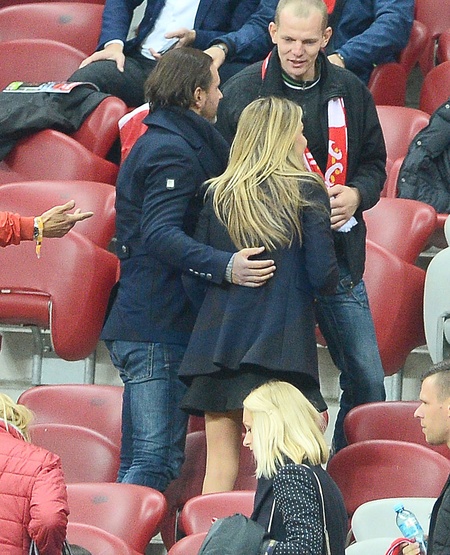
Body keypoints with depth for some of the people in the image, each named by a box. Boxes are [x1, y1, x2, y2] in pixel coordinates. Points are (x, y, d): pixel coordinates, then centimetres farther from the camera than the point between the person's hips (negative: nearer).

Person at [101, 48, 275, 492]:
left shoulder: (161, 143, 21)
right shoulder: (173, 151, -11)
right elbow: (161, 234, -24)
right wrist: (224, 266, -35)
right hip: (157, 329, -11)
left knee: (147, 460, 12)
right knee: (154, 459, -13)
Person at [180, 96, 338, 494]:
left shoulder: (218, 194, 8)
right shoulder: (306, 192, -2)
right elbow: (324, 276, -6)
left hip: (219, 342, 4)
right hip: (283, 344, -4)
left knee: (220, 466, 6)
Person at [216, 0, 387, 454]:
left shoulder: (349, 92, 6)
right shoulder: (241, 92, -2)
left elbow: (373, 162, 18)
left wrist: (356, 195, -4)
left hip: (338, 257, 3)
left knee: (367, 379, 2)